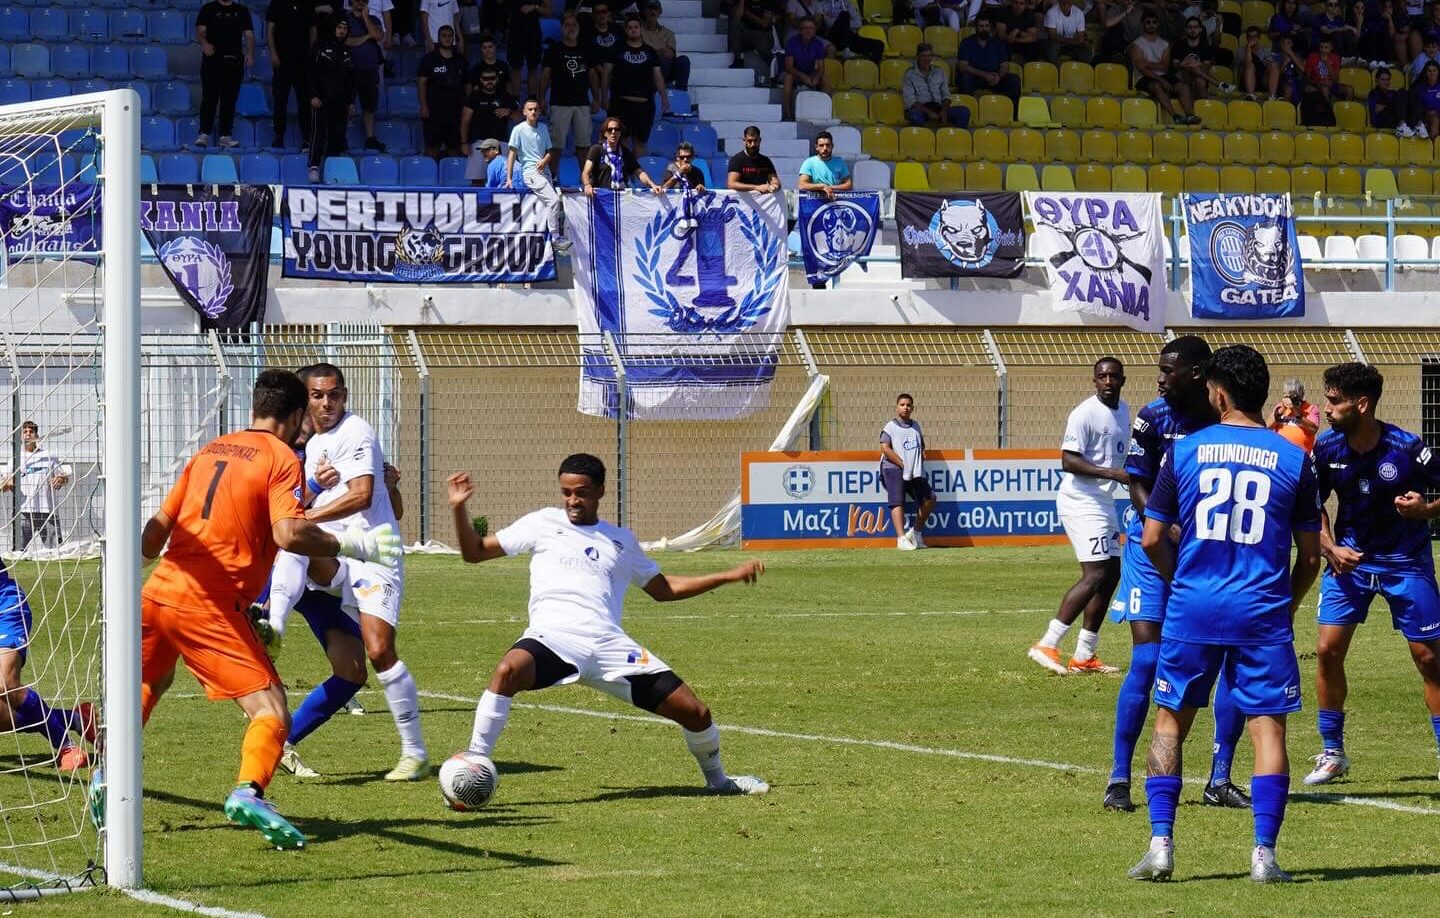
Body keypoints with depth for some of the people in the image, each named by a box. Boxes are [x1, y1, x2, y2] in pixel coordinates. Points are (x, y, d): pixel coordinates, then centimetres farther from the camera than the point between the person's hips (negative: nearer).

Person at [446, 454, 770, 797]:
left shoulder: (622, 540, 24)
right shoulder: (544, 524, 17)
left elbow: (663, 588, 34)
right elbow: (475, 552, 18)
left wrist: (729, 576, 29)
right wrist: (459, 509, 1)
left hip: (609, 644, 3)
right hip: (553, 636, -3)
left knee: (695, 712, -3)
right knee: (508, 670, -39)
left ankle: (717, 779, 27)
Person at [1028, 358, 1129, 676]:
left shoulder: (1123, 410, 13)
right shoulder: (1086, 413, -15)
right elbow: (1068, 460, -22)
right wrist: (1112, 473, -28)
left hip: (1104, 503, 10)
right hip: (1082, 503, -10)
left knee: (1111, 573, 10)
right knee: (1096, 574, -17)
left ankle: (1083, 657, 15)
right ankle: (1047, 644, -16)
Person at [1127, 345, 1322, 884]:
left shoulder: (1185, 451, 1)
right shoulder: (1293, 459, 3)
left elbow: (1152, 540, 4)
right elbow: (1310, 556, 6)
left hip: (1193, 610, 0)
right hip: (1263, 613, 0)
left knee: (1170, 721, 11)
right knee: (1267, 727, 5)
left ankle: (1160, 845, 3)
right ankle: (1264, 854, -3)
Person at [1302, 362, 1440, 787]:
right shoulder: (1326, 448, -9)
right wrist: (1332, 550, -9)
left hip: (1406, 561, -3)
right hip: (1350, 558, 3)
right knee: (1328, 650, -5)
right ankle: (1332, 754, 8)